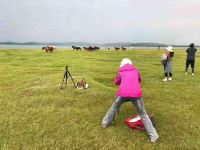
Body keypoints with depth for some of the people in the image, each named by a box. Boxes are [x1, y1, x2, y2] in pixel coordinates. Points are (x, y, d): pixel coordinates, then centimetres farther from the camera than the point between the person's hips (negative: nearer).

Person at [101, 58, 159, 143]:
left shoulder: (120, 71, 23)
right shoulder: (136, 70, 25)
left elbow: (116, 82, 35)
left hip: (123, 93, 0)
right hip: (136, 93, 0)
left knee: (114, 108, 26)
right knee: (143, 114, 11)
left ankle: (105, 123, 39)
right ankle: (153, 135, 11)